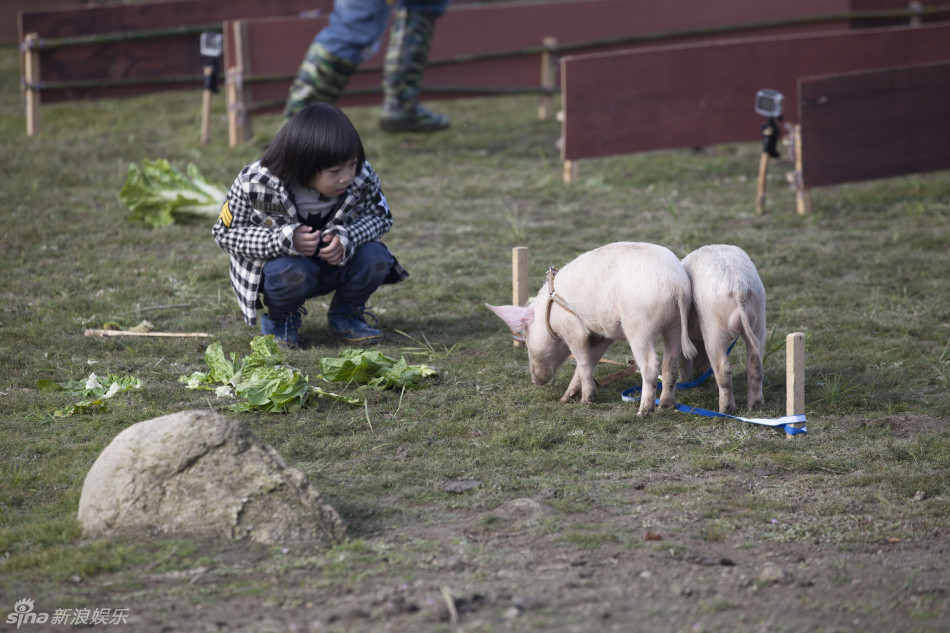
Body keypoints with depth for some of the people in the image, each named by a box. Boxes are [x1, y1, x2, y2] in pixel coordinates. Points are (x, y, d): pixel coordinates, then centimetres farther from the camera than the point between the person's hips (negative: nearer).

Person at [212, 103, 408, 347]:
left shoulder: (362, 178, -20)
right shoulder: (255, 184, -27)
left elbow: (380, 217, -5)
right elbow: (224, 232, -19)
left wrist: (346, 238, -29)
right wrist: (286, 239, -35)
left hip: (335, 261, 3)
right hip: (279, 262, -3)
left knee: (375, 257, -24)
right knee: (291, 271, -37)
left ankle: (346, 316, 6)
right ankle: (279, 321, -2)